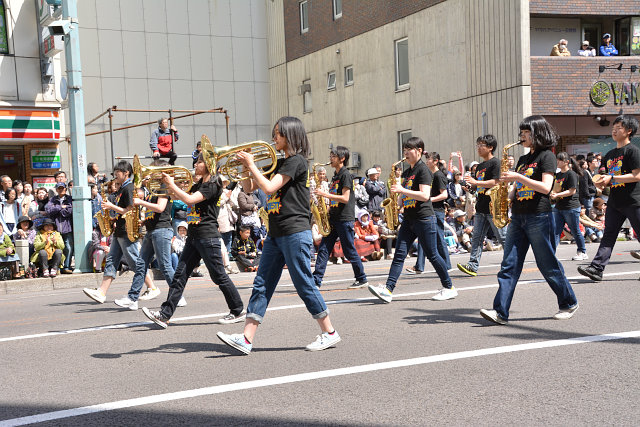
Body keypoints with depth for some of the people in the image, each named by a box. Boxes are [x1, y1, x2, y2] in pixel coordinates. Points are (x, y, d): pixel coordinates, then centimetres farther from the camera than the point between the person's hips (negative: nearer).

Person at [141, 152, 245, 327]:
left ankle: (238, 311, 13)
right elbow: (176, 197, 24)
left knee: (219, 276, -1)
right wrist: (168, 185, 8)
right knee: (180, 275, 2)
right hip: (194, 236, 9)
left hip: (208, 237, -9)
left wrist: (171, 184, -14)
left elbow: (189, 199, -23)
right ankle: (164, 315, 0)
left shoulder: (212, 185, -12)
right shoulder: (199, 185, 17)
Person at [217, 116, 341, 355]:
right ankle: (246, 339, 0)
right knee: (262, 284, 2)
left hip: (295, 232, -9)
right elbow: (249, 187, 21)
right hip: (276, 234, 9)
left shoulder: (297, 161, -9)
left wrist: (251, 164, -10)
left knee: (304, 284, -3)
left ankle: (329, 333, 10)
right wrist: (245, 166, 6)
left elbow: (269, 188, -20)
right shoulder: (280, 163, 18)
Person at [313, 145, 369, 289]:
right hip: (333, 218, 9)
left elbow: (345, 198, -18)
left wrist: (325, 194, -19)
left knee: (349, 251, -2)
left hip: (344, 219, -9)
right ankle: (316, 280, -1)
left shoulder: (346, 175, -9)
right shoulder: (335, 176, 18)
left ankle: (362, 279, 11)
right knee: (323, 248, 1)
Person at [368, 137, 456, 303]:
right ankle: (388, 289, -10)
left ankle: (449, 288, 14)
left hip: (424, 218, -8)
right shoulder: (406, 172, 17)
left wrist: (402, 190, -22)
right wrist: (398, 203, 4)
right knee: (399, 253, -3)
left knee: (432, 255, -1)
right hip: (408, 219, 8)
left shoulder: (423, 170, -9)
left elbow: (425, 195, -20)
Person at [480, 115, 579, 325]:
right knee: (509, 265, -2)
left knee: (548, 265, 1)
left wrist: (518, 177, -19)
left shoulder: (546, 156, -5)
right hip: (518, 217, 7)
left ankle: (569, 303, 20)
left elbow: (546, 187, -16)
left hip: (539, 217, -7)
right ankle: (500, 311, -6)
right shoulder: (522, 159, 18)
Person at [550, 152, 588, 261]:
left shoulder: (571, 174, -10)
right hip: (558, 207, 7)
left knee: (575, 231, 5)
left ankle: (582, 253, 20)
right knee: (555, 231, -2)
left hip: (571, 207, -7)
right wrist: (552, 194, 3)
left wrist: (557, 195, -22)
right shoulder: (557, 174, 14)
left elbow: (572, 191, -18)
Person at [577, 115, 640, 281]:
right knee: (608, 235, -1)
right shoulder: (609, 155, 17)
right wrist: (602, 183, 2)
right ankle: (596, 268, -8)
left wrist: (611, 178, -18)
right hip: (614, 202, 7)